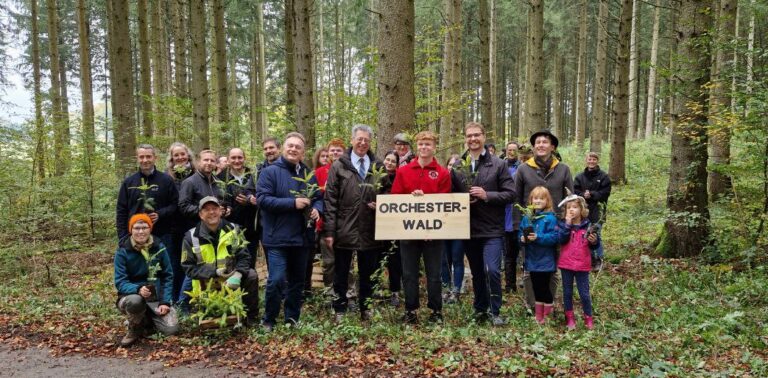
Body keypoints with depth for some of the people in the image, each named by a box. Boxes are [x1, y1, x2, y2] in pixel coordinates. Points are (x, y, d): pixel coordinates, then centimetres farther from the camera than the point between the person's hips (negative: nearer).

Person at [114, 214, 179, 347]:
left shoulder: (159, 247, -3)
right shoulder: (123, 251, -10)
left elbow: (167, 276, 0)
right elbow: (120, 282, -14)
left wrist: (165, 302, -10)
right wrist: (138, 289, -34)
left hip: (157, 297, 2)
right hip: (133, 295, -2)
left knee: (171, 329, -18)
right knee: (135, 301, -39)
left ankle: (148, 318, 16)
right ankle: (135, 328, -6)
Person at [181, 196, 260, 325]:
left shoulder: (233, 230, -5)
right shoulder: (191, 237, -7)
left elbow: (244, 256, -8)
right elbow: (189, 267, -9)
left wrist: (237, 274, -29)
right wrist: (215, 272, -23)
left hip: (231, 280, 1)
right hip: (207, 285, -1)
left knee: (251, 275, -26)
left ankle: (251, 318, -11)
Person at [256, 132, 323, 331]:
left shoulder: (308, 174, 10)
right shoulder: (270, 172, -7)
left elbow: (318, 198, 17)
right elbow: (262, 199, -17)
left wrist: (316, 209, -7)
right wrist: (293, 203, -21)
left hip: (302, 237, 6)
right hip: (277, 238, -5)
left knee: (297, 281, 14)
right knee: (276, 280, -10)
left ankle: (292, 319, 29)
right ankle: (268, 320, 11)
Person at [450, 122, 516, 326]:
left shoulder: (498, 164, -2)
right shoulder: (457, 166, 5)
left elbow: (510, 194, -5)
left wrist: (486, 195, -16)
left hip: (492, 229, -3)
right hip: (468, 229, 3)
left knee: (492, 270, -11)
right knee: (477, 273, 15)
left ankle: (495, 311, 8)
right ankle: (480, 309, 30)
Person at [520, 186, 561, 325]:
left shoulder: (550, 218, -12)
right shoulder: (527, 218, 5)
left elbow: (555, 237, -18)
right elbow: (521, 234, 12)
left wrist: (538, 237, -25)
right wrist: (522, 239, -9)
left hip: (545, 261, -6)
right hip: (532, 260, 6)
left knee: (544, 288, 3)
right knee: (536, 288, 15)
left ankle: (548, 316, 19)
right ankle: (539, 316, 27)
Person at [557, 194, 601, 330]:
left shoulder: (588, 226, -2)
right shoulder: (563, 225, -2)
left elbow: (594, 247, 2)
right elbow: (562, 240, -20)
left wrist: (594, 241, -19)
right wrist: (568, 224, -22)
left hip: (582, 265, -1)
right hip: (566, 264, 1)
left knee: (584, 294, 5)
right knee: (567, 293, 11)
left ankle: (588, 318, 22)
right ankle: (570, 318, 25)